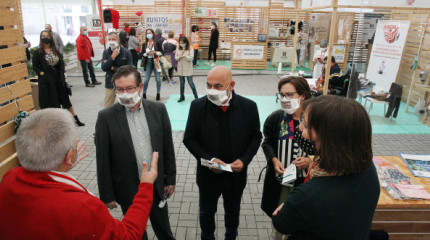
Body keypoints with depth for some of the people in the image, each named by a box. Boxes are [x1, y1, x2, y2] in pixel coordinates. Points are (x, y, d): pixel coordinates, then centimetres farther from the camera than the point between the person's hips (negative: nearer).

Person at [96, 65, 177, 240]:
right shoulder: (106, 117, -13)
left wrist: (171, 179, 4)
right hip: (128, 190, -1)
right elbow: (103, 161, -9)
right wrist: (107, 195, -5)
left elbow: (168, 147, 0)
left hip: (157, 185, 2)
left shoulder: (158, 109, -7)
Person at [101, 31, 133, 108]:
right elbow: (104, 68, -9)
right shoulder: (106, 52, 2)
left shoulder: (126, 52, -6)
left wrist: (113, 68, -10)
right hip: (110, 84, 2)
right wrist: (113, 56, -18)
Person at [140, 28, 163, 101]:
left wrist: (155, 52, -16)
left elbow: (161, 52, -3)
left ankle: (158, 94, 17)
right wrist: (147, 53, -13)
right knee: (146, 79, 1)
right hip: (148, 63, 2)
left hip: (156, 62, -2)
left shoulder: (157, 43, -2)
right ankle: (144, 94, 15)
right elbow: (141, 54, 5)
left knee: (158, 79, 1)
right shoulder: (144, 44, 7)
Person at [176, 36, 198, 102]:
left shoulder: (190, 49, -6)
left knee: (190, 83, -3)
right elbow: (175, 57, 7)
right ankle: (182, 97, 23)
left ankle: (196, 96, 11)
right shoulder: (178, 49, 5)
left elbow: (191, 58, -11)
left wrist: (185, 56, -29)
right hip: (180, 69, 4)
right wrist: (178, 58, -15)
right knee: (182, 83, 12)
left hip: (188, 69, -4)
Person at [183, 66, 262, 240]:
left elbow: (256, 137, -2)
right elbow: (189, 139, -8)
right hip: (208, 174, -1)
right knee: (206, 212, 22)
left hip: (236, 175, 1)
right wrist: (209, 159, -20)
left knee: (233, 211, 26)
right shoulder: (198, 106, -16)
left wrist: (244, 160, -16)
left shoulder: (249, 106, -14)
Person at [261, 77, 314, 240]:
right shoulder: (275, 118, -6)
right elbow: (267, 143, 6)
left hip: (306, 179, -2)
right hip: (280, 178, 2)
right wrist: (274, 160, -10)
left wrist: (310, 161, -18)